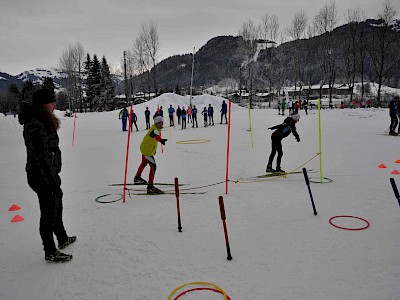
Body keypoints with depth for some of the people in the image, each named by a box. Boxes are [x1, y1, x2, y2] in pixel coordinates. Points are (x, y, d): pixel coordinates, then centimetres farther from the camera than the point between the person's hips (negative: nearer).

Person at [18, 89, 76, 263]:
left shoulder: (43, 122, 9)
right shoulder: (35, 126, -23)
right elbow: (41, 157, -25)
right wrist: (53, 182, -22)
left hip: (49, 175, 10)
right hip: (43, 178, -10)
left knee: (56, 207, 23)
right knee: (49, 213, 4)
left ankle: (62, 239, 43)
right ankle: (50, 253, 21)